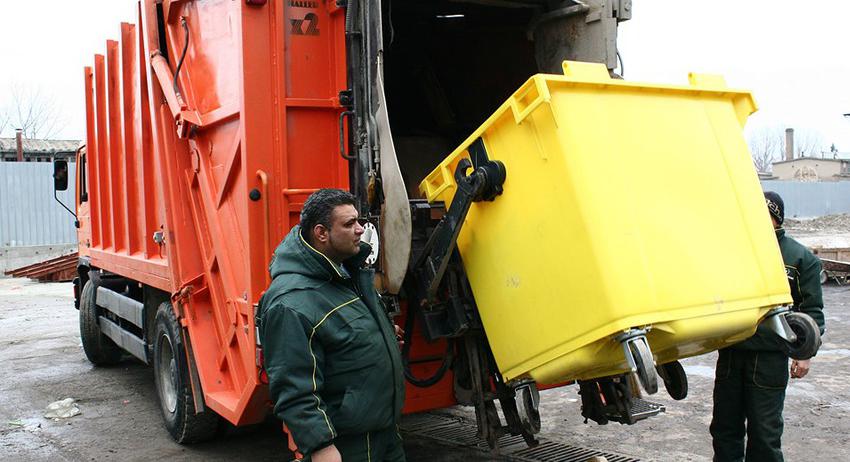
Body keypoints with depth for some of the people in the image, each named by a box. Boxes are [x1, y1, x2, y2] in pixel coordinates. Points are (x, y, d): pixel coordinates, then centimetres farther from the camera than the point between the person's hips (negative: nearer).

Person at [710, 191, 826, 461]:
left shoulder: (801, 258, 1)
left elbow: (811, 310, 2)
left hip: (770, 357, -4)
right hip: (731, 351, 4)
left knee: (764, 431, 3)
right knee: (724, 427, 11)